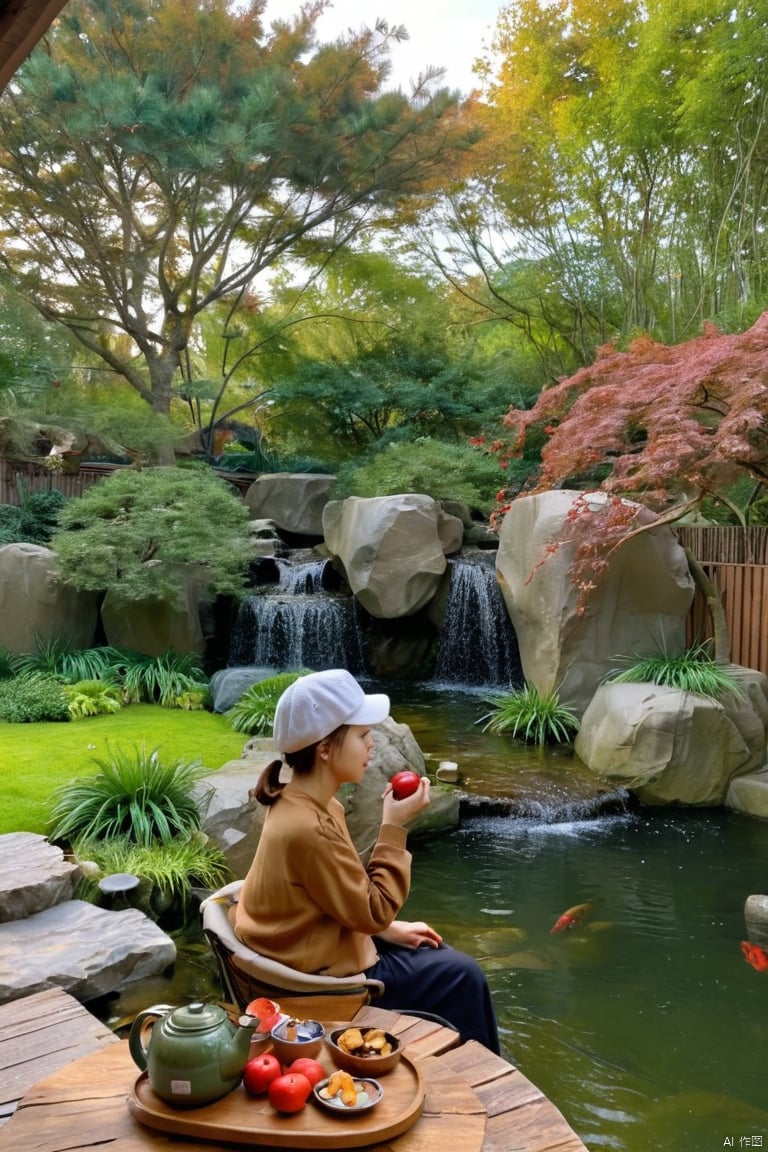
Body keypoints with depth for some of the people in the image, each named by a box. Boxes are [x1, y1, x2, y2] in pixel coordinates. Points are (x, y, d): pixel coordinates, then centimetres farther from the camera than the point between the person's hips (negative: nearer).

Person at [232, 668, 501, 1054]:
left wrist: (391, 929, 4)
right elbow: (373, 911, -22)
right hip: (322, 977, -9)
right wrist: (393, 828, -21)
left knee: (440, 954, 19)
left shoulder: (302, 804, -2)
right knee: (461, 975, 2)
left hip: (320, 947, 9)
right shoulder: (309, 828, -32)